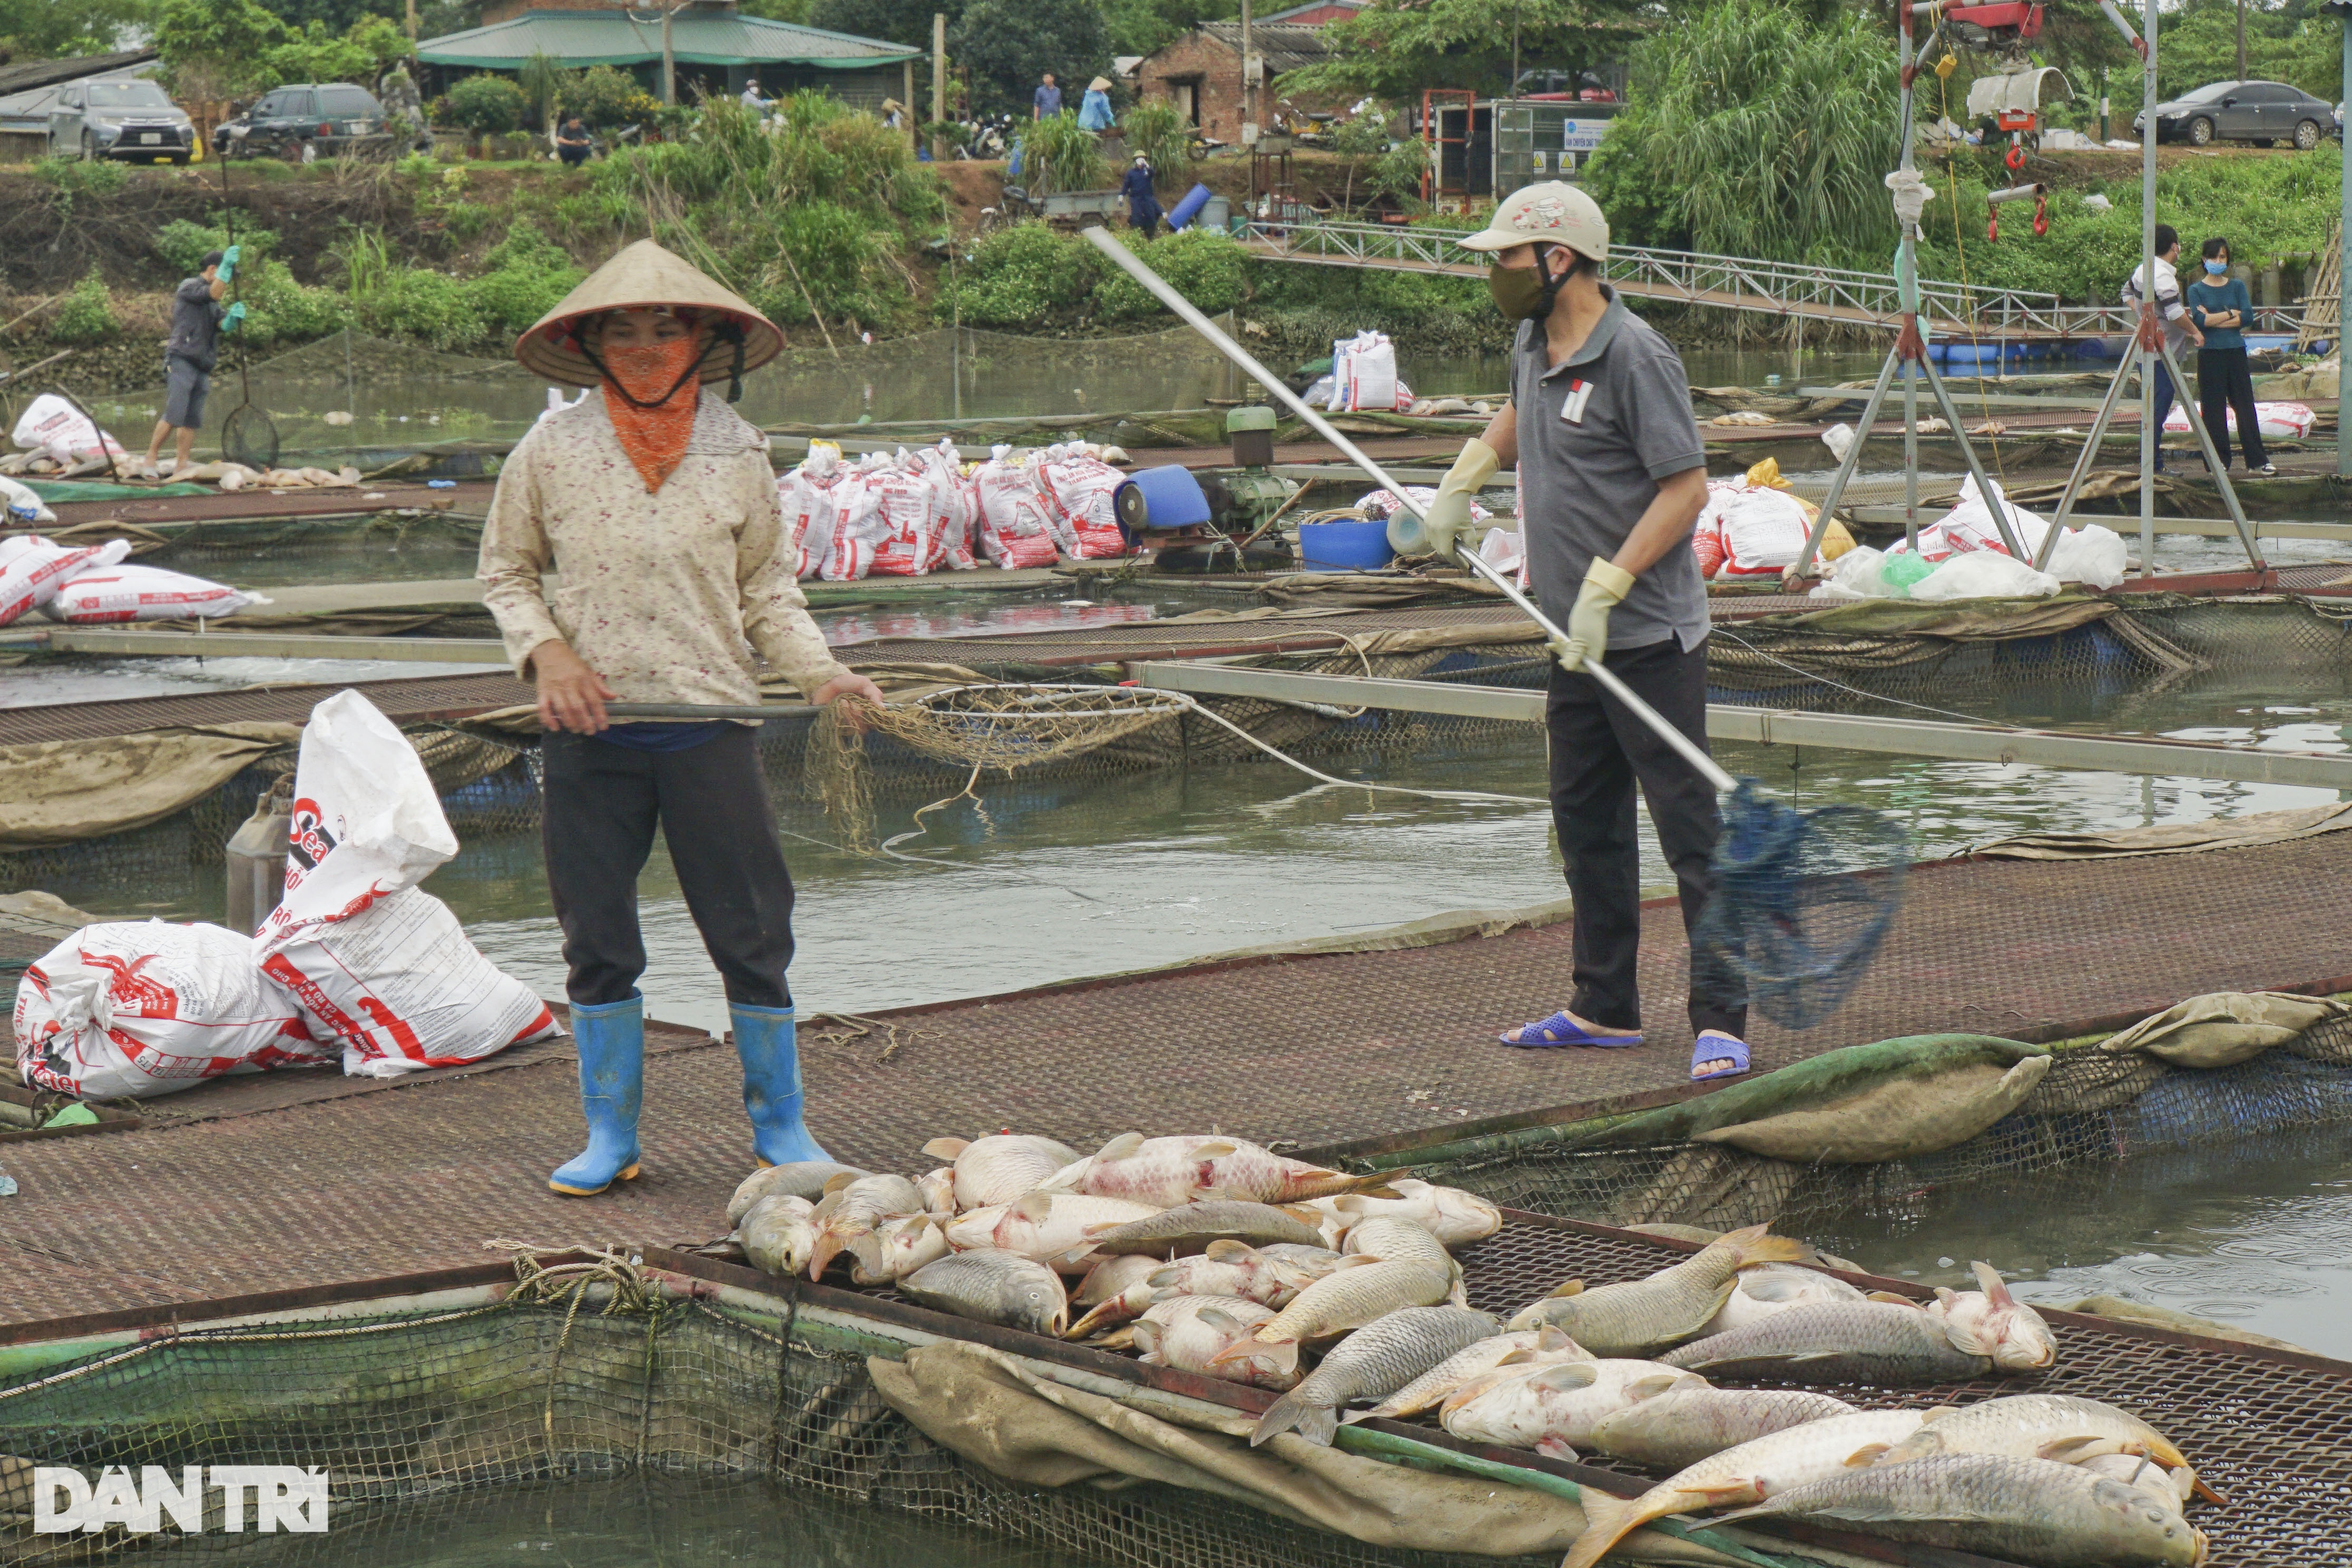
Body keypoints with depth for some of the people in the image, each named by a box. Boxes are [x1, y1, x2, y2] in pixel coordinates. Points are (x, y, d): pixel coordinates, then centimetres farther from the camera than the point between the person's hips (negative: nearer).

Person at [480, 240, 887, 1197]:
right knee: (598, 940, 8)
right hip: (589, 727, 0)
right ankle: (611, 1134, 21)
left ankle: (779, 1124, 17)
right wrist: (545, 651, -6)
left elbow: (767, 586, 11)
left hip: (710, 722, 0)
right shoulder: (552, 453, 1)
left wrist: (819, 671, -4)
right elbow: (505, 570, 12)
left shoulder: (736, 454, 2)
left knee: (751, 933, 3)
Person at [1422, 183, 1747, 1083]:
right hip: (1577, 640, 9)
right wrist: (1464, 478, 25)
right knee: (1585, 822, 15)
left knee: (1688, 823, -7)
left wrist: (1606, 587, -22)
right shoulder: (1534, 345, 10)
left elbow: (1687, 486, -19)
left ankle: (1721, 1020, -5)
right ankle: (1606, 1008, 25)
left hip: (1648, 637, -9)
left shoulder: (1634, 357, -17)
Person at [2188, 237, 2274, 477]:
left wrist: (2213, 320, -9)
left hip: (2236, 352, 2)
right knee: (2214, 410, -1)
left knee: (2245, 407, 1)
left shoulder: (2237, 286, 10)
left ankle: (2257, 461, 4)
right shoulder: (2196, 290, 4)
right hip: (2210, 355, -2)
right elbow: (2199, 320, -12)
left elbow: (2247, 316, -5)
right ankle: (2220, 460, 7)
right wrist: (2231, 315, -7)